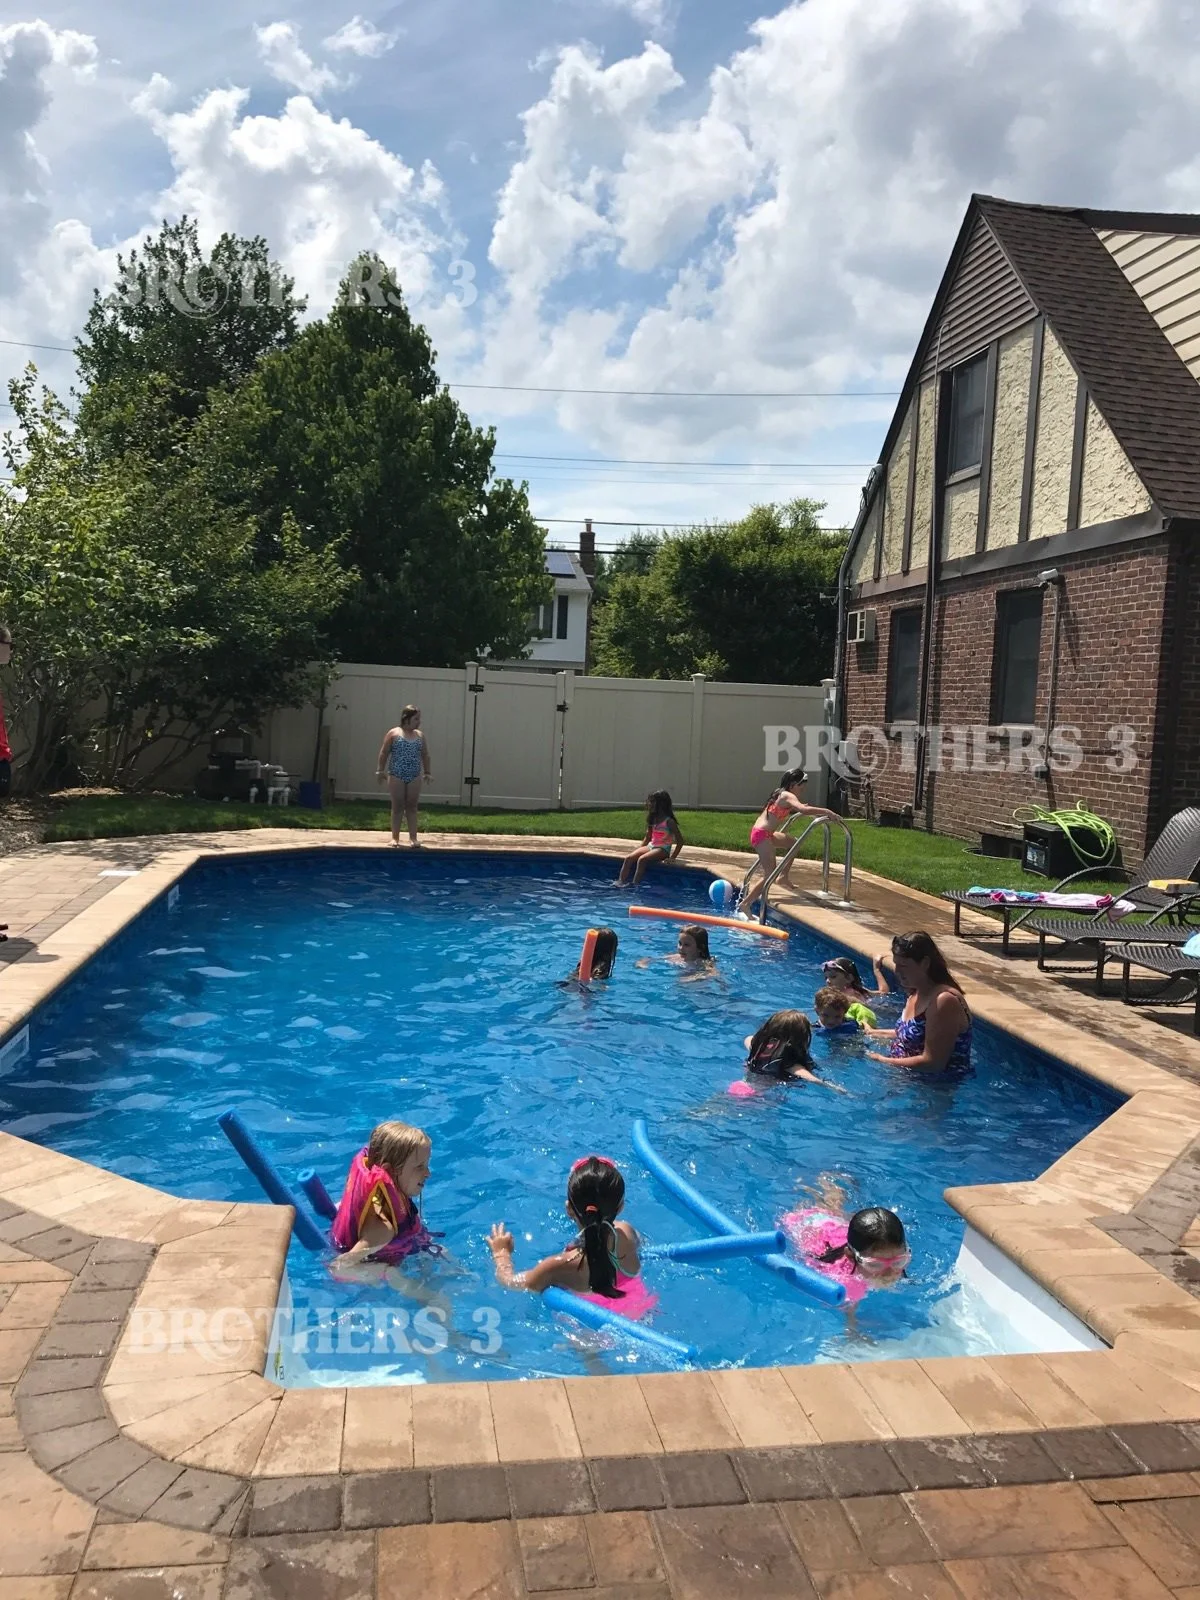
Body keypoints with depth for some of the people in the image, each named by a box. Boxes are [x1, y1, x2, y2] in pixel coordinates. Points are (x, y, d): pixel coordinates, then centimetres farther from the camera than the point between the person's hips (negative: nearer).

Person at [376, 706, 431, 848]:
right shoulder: (393, 733, -3)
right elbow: (384, 753, -2)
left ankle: (413, 837, 9)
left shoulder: (420, 735, 8)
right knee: (397, 807, 4)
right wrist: (380, 770, -5)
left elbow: (425, 755, 14)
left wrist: (427, 772, 11)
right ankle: (395, 837, 11)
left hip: (415, 777, 3)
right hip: (396, 776, -3)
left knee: (412, 807, 6)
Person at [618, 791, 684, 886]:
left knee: (642, 859, -33)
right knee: (628, 858, -16)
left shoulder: (669, 821, -10)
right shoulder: (652, 819, 12)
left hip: (663, 849, -7)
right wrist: (638, 849, 9)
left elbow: (680, 841, -11)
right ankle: (620, 883, -22)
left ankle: (635, 886, -32)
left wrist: (672, 857, -17)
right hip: (651, 846, 7)